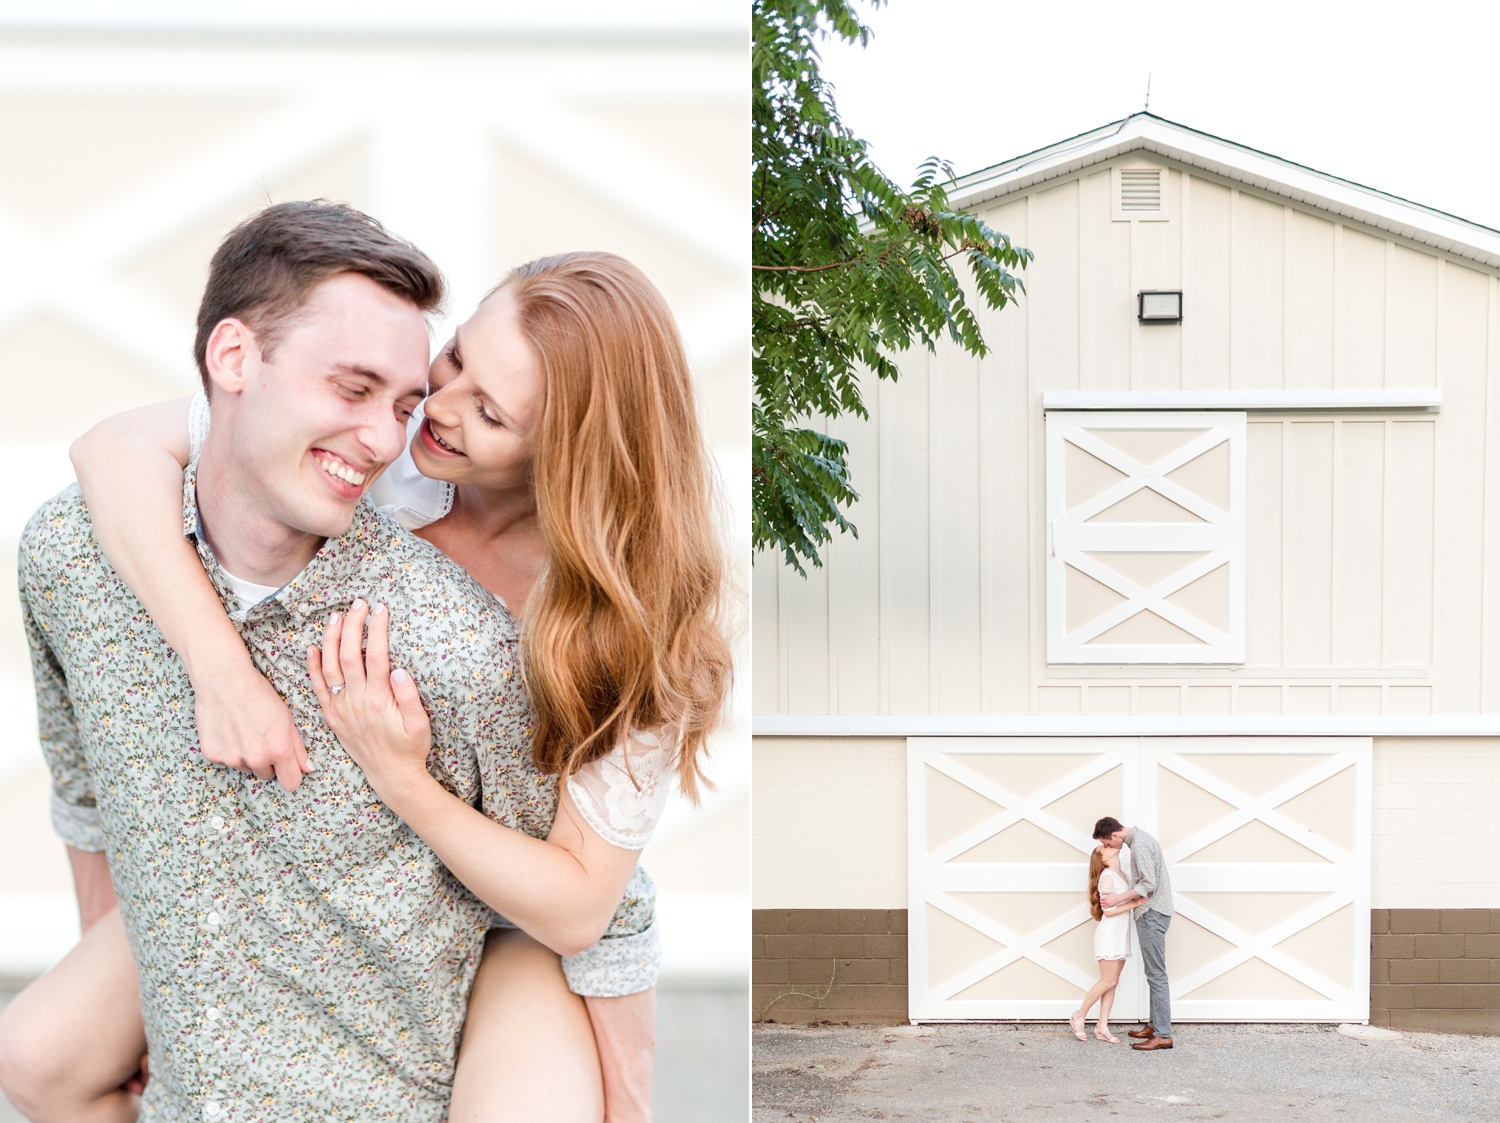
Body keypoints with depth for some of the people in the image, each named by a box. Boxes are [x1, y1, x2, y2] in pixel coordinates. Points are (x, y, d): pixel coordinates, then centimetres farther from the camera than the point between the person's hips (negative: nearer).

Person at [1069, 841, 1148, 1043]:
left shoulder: (1121, 875, 14)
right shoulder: (1107, 876, -13)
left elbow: (1121, 904, 11)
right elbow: (1108, 910, -17)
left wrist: (1138, 903, -5)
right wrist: (1134, 904, -19)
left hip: (1121, 936, 8)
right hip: (1110, 935, -8)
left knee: (1113, 982, 6)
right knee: (1108, 981, -7)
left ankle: (1102, 1026, 8)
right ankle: (1079, 1016, 6)